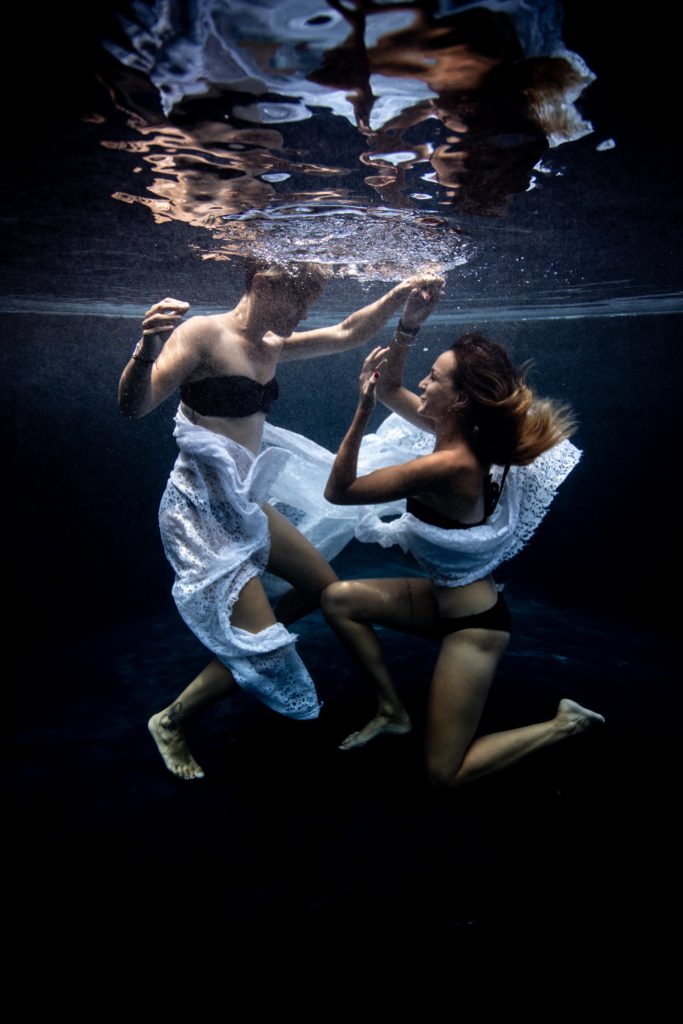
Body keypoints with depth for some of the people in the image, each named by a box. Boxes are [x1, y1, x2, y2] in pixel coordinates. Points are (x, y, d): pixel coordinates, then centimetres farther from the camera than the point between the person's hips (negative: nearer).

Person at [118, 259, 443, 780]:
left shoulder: (272, 345, 8)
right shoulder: (203, 333, -16)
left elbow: (348, 334, 15)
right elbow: (134, 407, -24)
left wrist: (400, 292, 5)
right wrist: (147, 350, -44)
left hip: (245, 505, 9)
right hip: (201, 509, -9)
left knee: (323, 586, 18)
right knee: (261, 647, -8)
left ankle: (236, 643, 37)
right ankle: (170, 723, 16)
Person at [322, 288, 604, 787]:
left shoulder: (449, 465, -31)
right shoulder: (459, 431, -6)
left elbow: (338, 490, -24)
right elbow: (392, 390, 7)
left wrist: (363, 408, -29)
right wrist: (408, 327, -7)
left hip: (474, 623, -8)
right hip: (446, 598, 9)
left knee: (446, 772, 3)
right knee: (338, 599, 2)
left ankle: (564, 724, 16)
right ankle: (393, 711, 16)